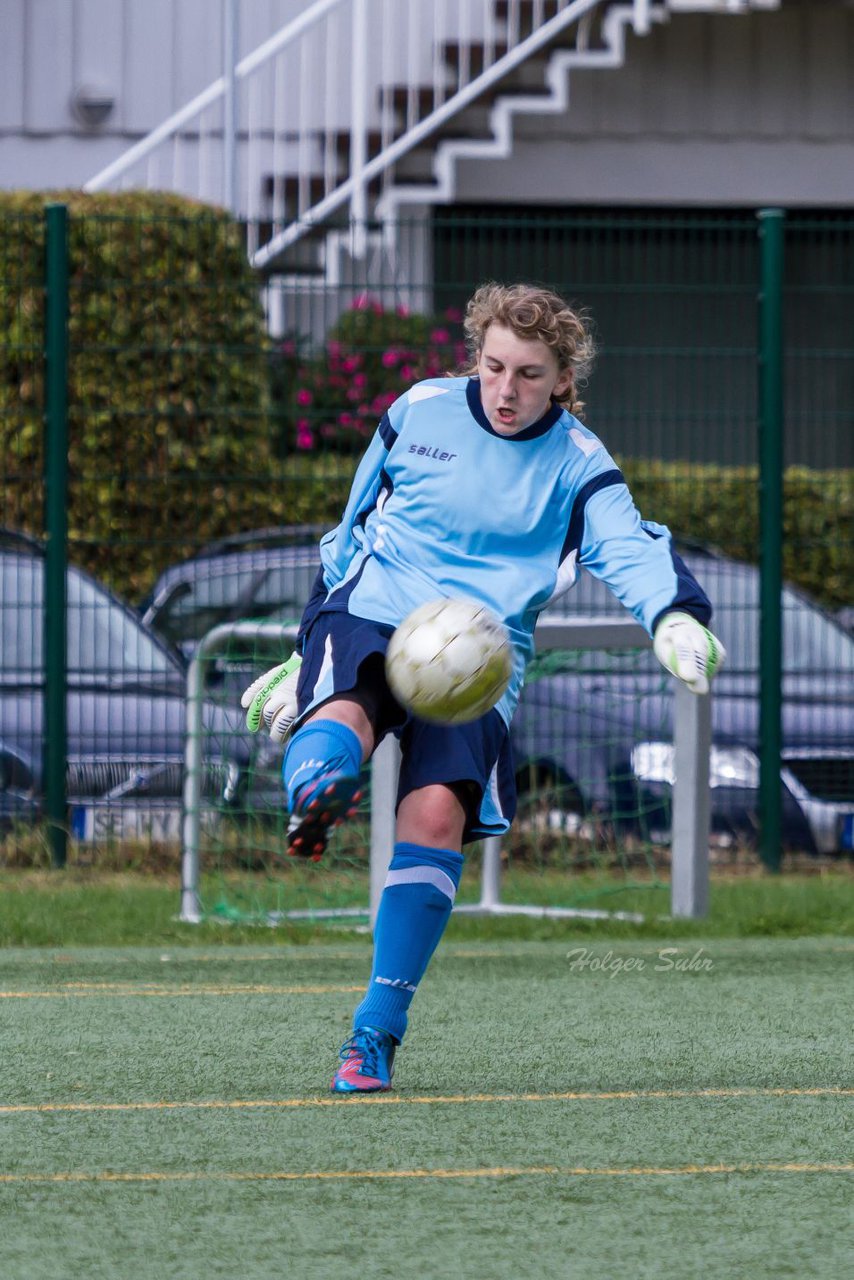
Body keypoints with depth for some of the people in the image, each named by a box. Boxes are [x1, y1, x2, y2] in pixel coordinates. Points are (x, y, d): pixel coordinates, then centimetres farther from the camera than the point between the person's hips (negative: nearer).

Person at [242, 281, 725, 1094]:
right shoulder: (419, 413, 9)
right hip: (371, 619, 0)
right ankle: (314, 795, -74)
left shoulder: (576, 466, 4)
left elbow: (631, 551, -14)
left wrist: (676, 618, -37)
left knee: (438, 810, -24)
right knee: (345, 715, -35)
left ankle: (376, 1032, -16)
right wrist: (307, 652, 23)